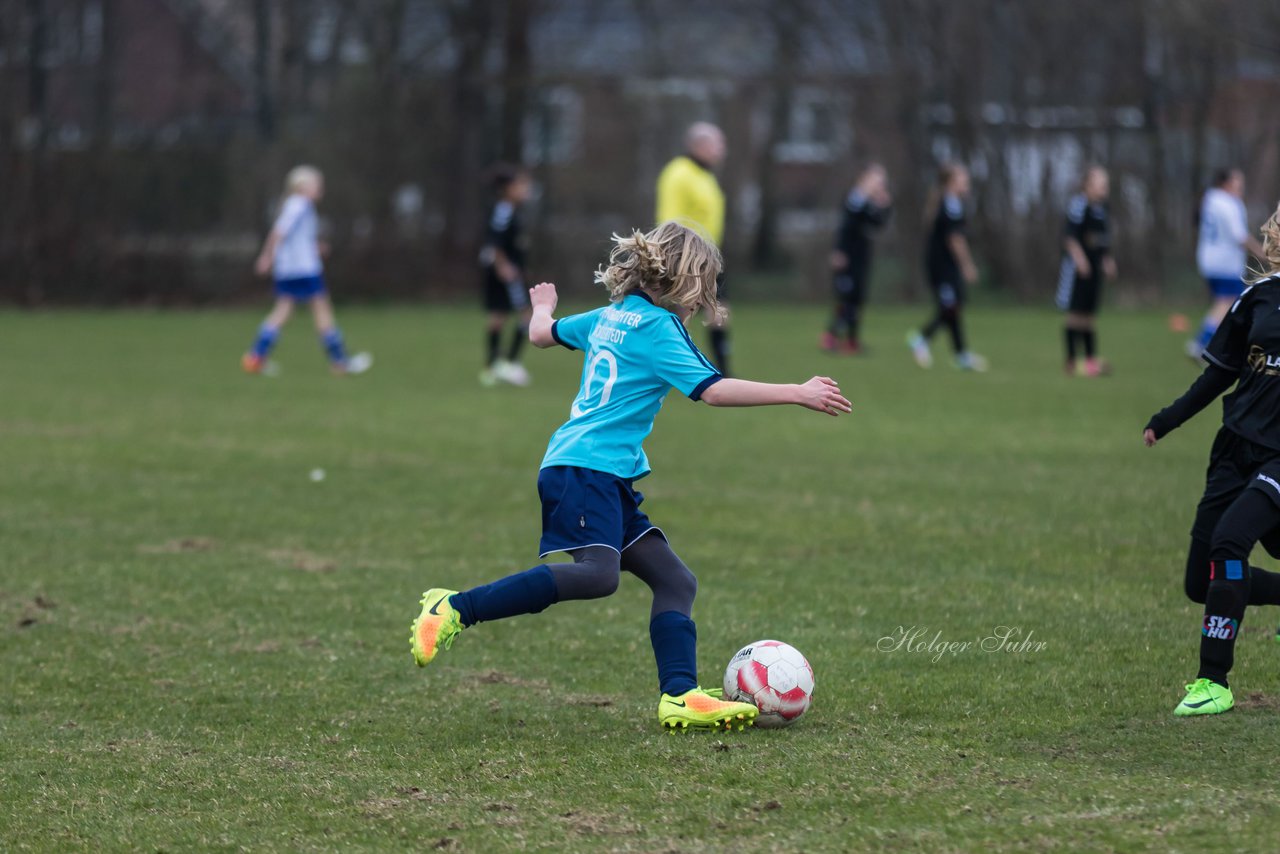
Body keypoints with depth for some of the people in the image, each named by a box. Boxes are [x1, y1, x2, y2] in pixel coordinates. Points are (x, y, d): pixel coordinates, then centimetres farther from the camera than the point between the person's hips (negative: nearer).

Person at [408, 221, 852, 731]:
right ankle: (455, 609, -24)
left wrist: (543, 305, 60)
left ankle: (680, 696, -6)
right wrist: (797, 394, -12)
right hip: (585, 466, -11)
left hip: (611, 478, 11)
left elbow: (542, 332, 36)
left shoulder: (613, 315, 20)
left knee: (674, 579, 3)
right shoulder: (656, 326, -6)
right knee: (597, 573, -29)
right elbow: (712, 390, -15)